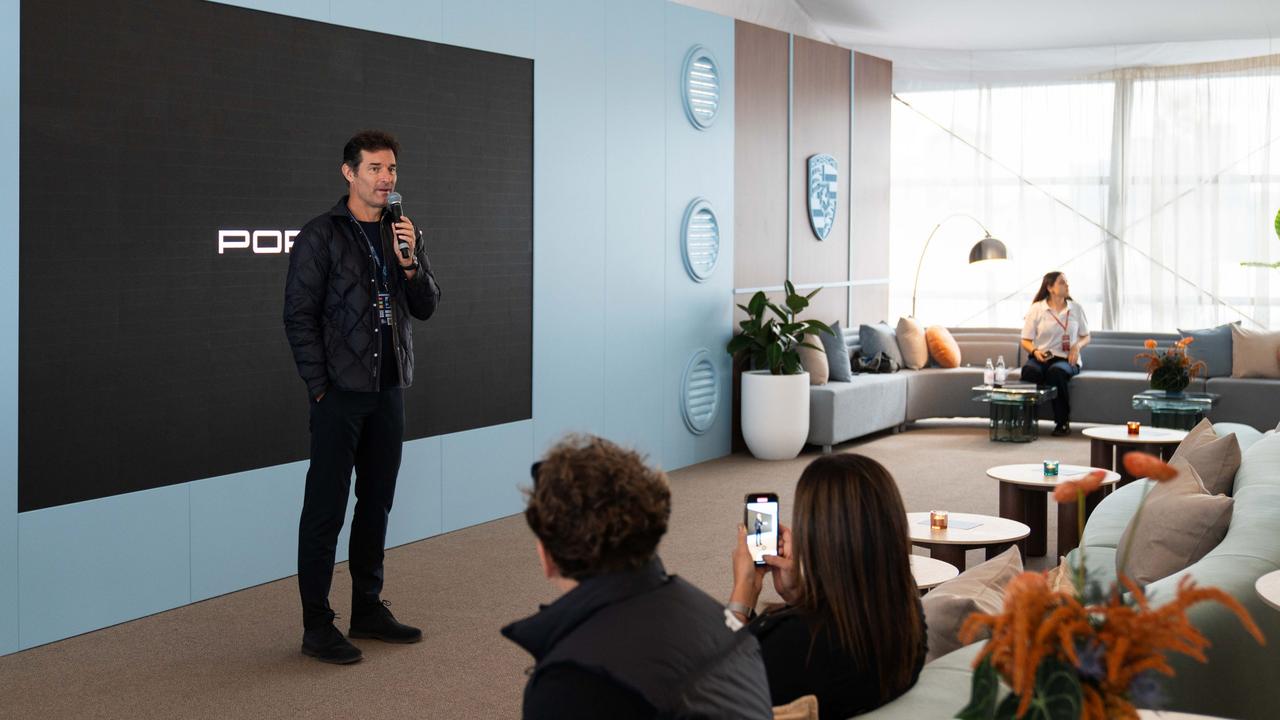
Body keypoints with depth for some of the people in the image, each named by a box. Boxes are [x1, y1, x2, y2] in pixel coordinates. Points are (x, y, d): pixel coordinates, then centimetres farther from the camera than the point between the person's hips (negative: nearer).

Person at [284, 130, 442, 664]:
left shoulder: (403, 234, 11)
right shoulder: (320, 236, -7)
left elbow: (426, 308, 7)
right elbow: (299, 316, -9)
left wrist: (410, 261, -11)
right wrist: (319, 386, -13)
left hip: (388, 390, 6)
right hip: (340, 392, -6)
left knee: (376, 504, 13)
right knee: (325, 510, -2)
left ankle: (368, 610, 26)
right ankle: (316, 628, 6)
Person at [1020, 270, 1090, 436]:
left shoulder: (1076, 308, 10)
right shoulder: (1036, 309, 4)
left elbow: (1086, 337, 17)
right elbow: (1026, 341, 6)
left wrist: (1077, 345, -5)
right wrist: (1035, 351, -15)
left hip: (1066, 359, 0)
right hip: (1041, 357, 0)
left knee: (1056, 371, -36)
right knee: (1029, 371, -36)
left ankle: (1063, 422, -23)